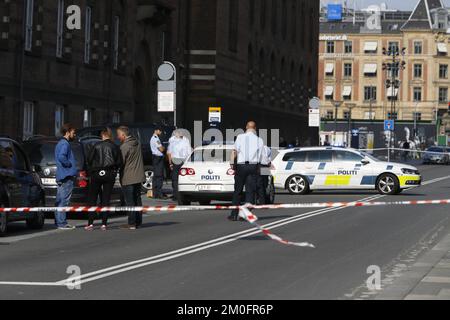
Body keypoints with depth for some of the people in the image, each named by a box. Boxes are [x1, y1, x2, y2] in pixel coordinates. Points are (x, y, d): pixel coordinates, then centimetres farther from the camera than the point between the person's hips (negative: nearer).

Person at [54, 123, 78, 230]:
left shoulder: (61, 143, 20)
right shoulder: (65, 144, -12)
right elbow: (61, 157, -27)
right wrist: (70, 165, -14)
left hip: (61, 176, 10)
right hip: (67, 176, -10)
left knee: (60, 200, 12)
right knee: (64, 200, -9)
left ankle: (59, 222, 16)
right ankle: (62, 223, -10)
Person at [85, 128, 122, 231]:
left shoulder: (97, 146, -3)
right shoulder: (115, 147, -1)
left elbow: (89, 159, -2)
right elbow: (119, 162, -2)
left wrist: (91, 170, 13)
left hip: (97, 174, -1)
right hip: (110, 175, 1)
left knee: (92, 199, 6)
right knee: (106, 199, 5)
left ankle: (90, 223, 0)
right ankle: (104, 224, 1)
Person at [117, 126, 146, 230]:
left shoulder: (124, 147, -17)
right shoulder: (137, 143, 9)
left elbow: (121, 162, -16)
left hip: (128, 178, -8)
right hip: (138, 176, 8)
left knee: (129, 201, -3)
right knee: (137, 200, 14)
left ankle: (132, 223, -4)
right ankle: (138, 221, 18)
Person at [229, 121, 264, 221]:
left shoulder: (240, 137, 0)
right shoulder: (259, 140, 6)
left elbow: (234, 151, -9)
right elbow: (260, 156, -1)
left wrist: (232, 164, -6)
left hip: (241, 165, -1)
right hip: (253, 165, 1)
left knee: (237, 191, 8)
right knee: (250, 191, 3)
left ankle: (234, 215, 10)